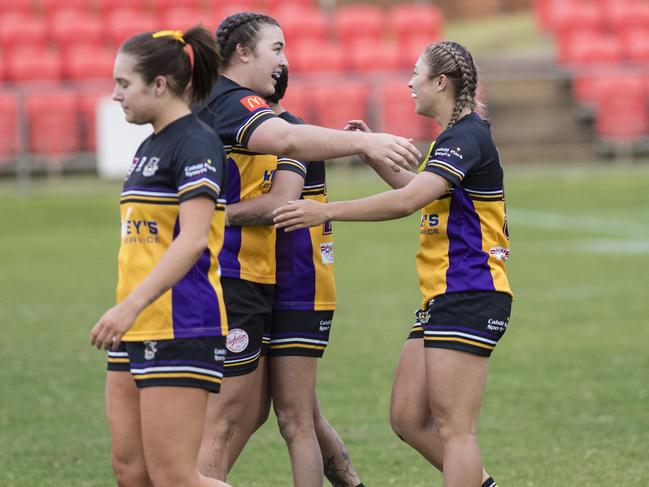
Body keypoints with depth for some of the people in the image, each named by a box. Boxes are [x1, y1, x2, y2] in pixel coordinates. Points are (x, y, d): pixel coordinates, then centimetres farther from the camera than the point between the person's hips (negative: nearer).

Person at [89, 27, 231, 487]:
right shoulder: (150, 146, 16)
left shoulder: (196, 143, -13)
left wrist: (131, 304, -27)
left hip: (181, 328, -10)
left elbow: (193, 238, -22)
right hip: (138, 331, 10)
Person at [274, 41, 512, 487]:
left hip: (470, 296, -10)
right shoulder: (456, 136, 17)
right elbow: (419, 191, 34)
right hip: (441, 298, 10)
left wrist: (327, 211, -25)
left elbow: (407, 201, -27)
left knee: (454, 429, -9)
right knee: (408, 418, 8)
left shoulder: (467, 137, -15)